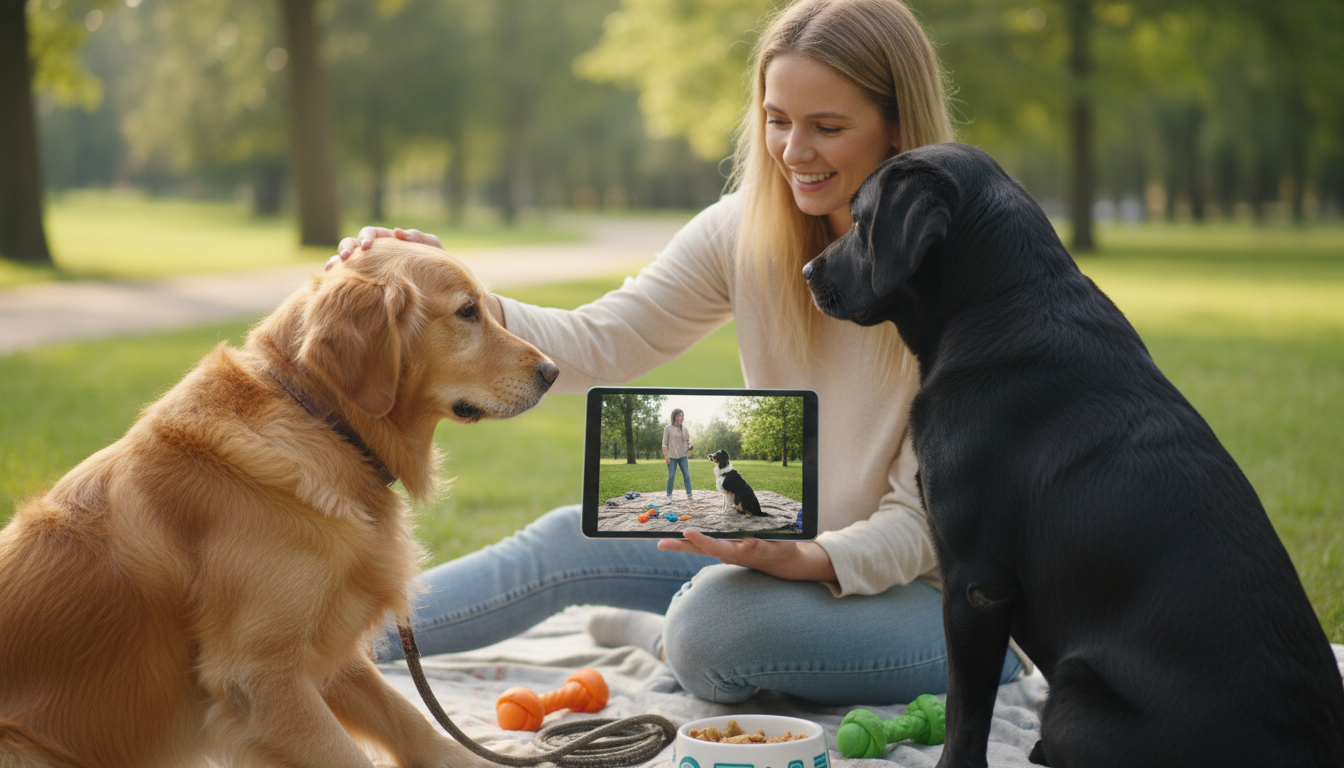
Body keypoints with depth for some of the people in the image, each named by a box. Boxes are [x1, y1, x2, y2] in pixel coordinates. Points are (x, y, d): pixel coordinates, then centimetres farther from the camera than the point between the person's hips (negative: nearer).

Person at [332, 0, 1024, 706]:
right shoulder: (746, 229, -6)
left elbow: (922, 522, -18)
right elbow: (599, 345, -9)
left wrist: (797, 559, -38)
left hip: (938, 592, -5)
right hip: (788, 545, 6)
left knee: (711, 620, -29)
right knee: (569, 541, -5)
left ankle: (653, 635, 8)